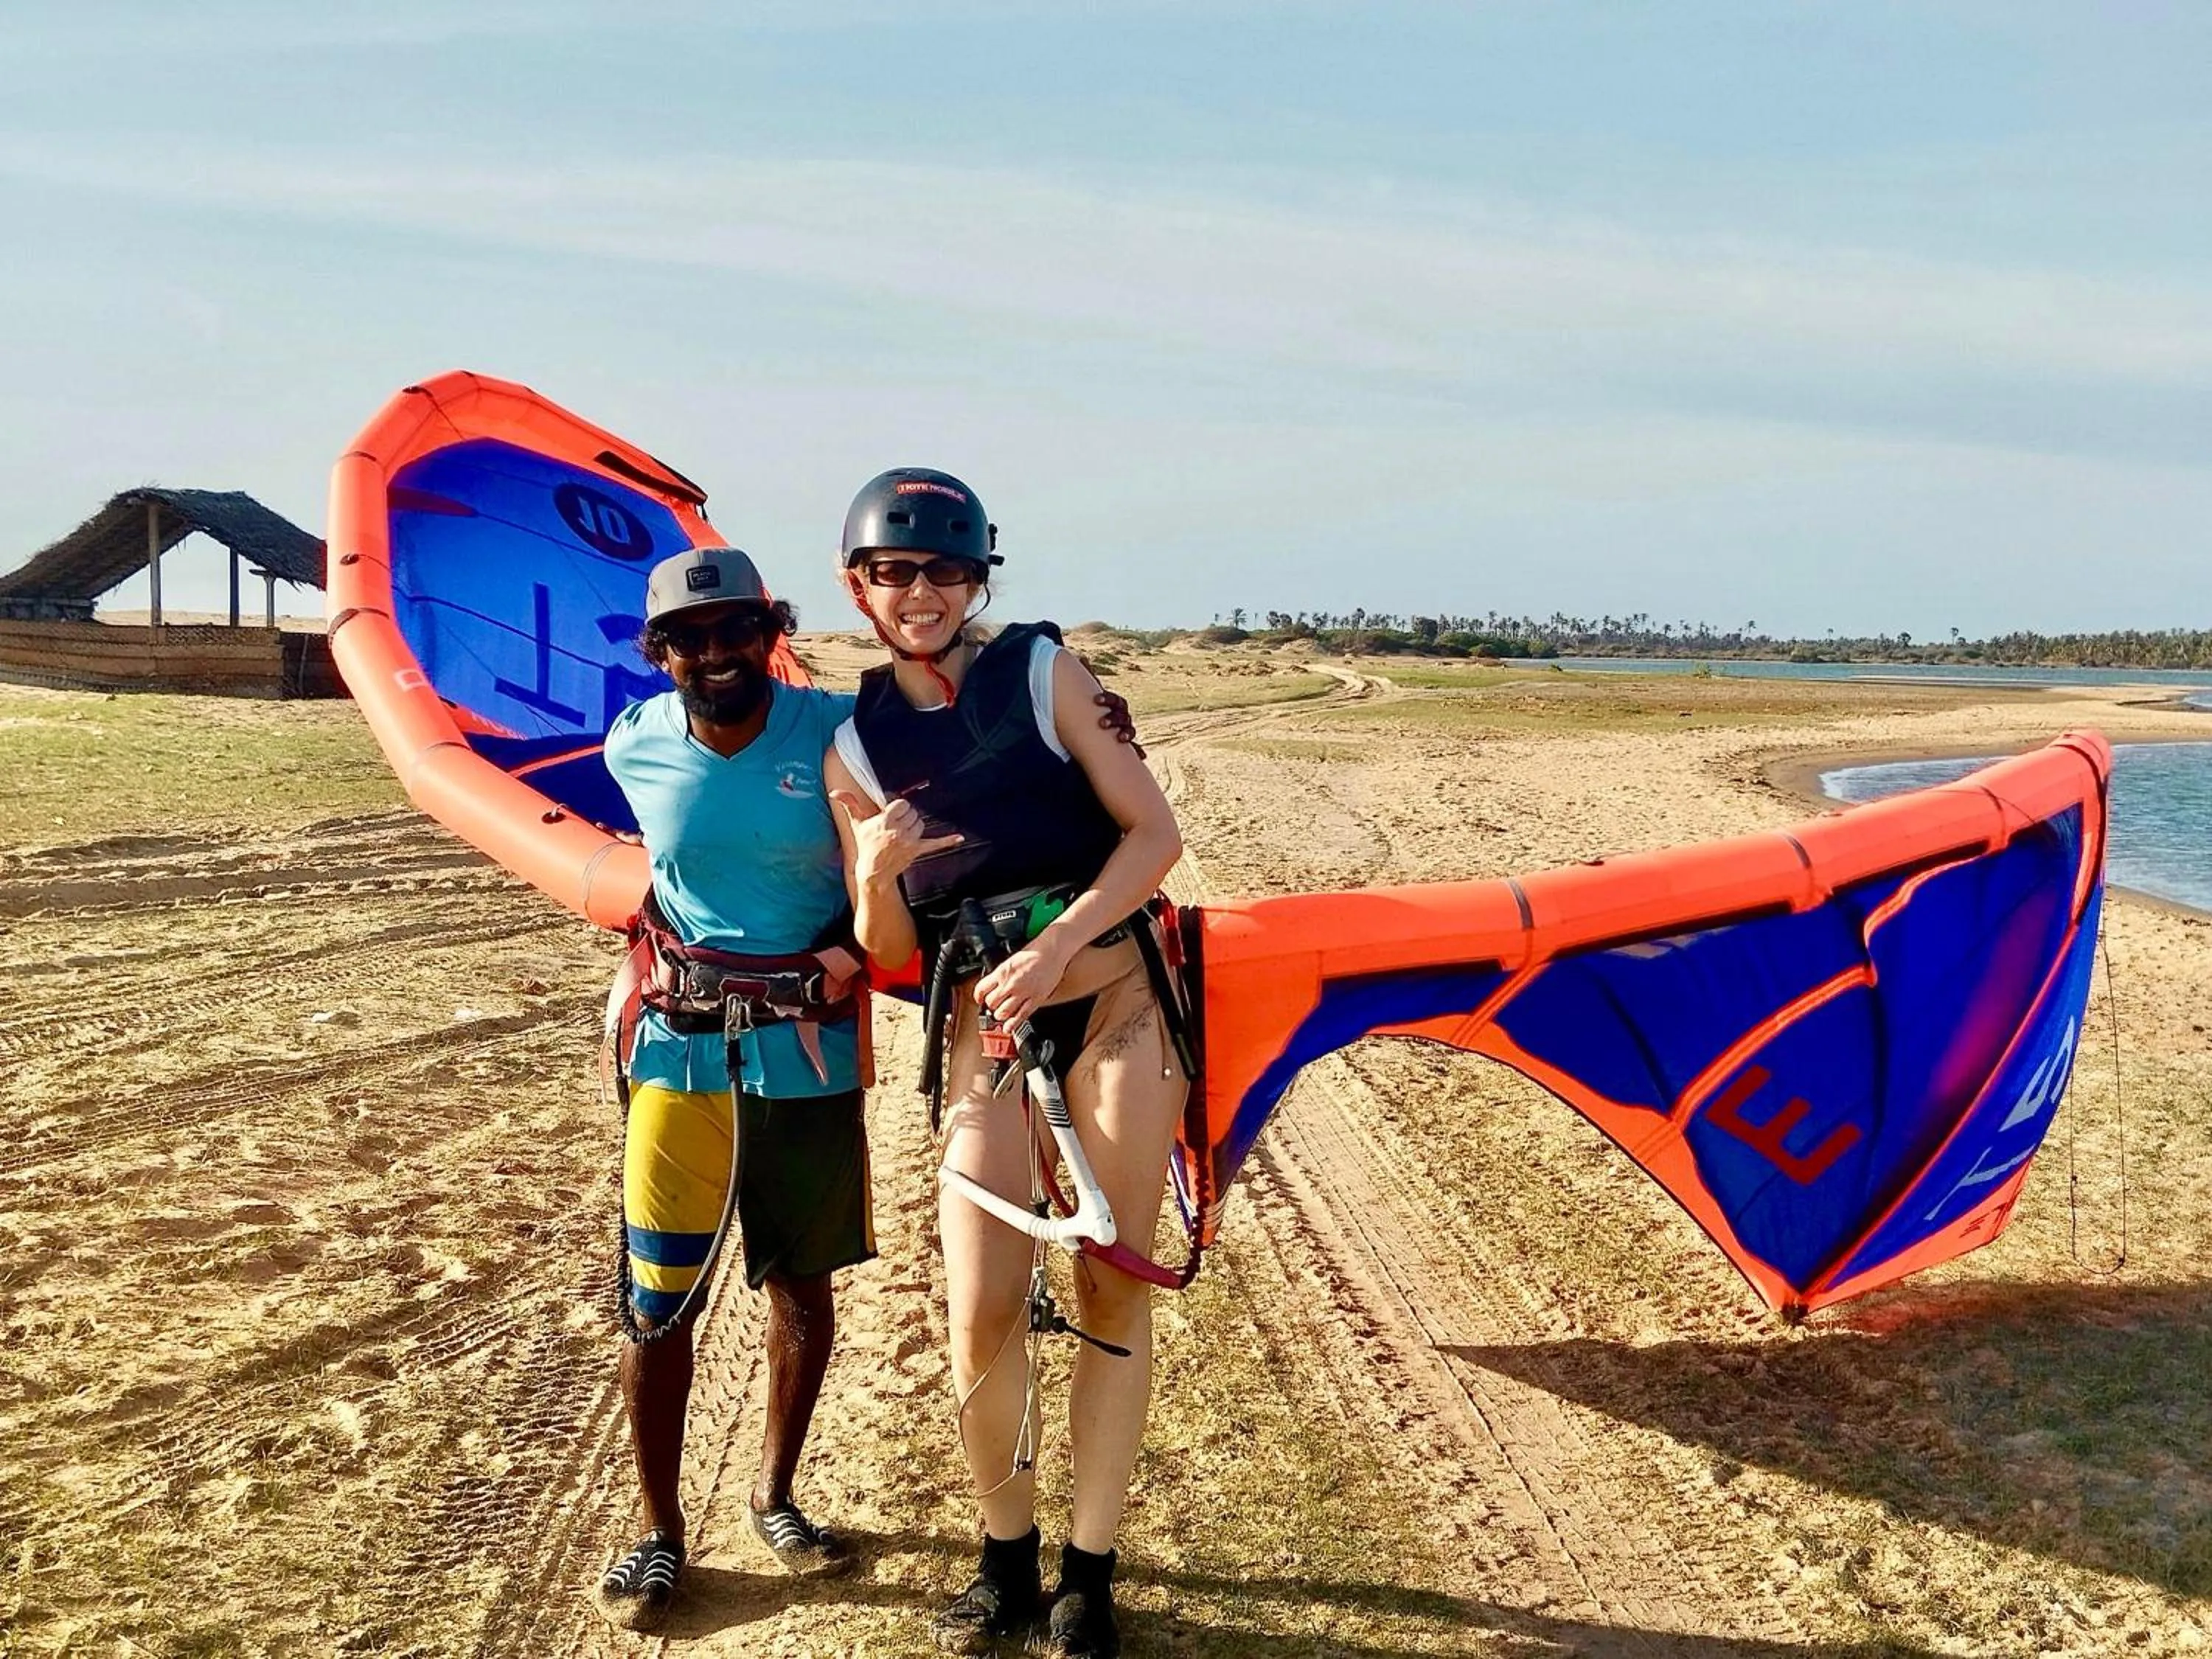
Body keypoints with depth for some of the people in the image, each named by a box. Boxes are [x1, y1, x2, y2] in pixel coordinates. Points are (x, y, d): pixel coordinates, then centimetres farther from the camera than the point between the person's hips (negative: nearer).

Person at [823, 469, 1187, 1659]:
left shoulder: (1042, 670, 0)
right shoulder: (854, 746, 6)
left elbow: (1153, 831, -4)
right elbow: (886, 954, 6)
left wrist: (1057, 946, -16)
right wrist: (876, 871, -15)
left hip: (1112, 996, -1)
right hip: (981, 1024, 2)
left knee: (1113, 1294, 1)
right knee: (980, 1322, -6)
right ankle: (1005, 1559, 18)